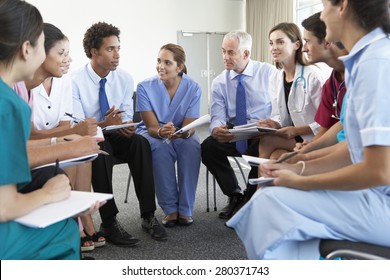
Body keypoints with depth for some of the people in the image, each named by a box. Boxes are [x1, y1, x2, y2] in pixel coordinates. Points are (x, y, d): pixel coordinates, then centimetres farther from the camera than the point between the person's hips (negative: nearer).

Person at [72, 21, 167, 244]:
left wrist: (126, 126, -24)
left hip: (116, 137, 4)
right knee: (99, 148, -37)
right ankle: (109, 223, -29)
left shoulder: (125, 79, 0)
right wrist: (103, 125, -36)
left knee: (141, 143, -28)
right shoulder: (75, 81, -13)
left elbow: (127, 117, 1)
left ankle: (148, 215, -25)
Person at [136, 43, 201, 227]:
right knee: (161, 148, -36)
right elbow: (152, 127, -18)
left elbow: (189, 127, -16)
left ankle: (185, 209, -23)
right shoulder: (145, 87, -14)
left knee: (192, 145, -33)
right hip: (152, 133, -1)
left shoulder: (193, 88, -11)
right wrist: (161, 131, -43)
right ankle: (170, 209, -24)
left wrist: (182, 133, -42)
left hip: (182, 135, 1)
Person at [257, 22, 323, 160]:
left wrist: (296, 130, -19)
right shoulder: (275, 79, 8)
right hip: (288, 137, 5)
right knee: (275, 157, -25)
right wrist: (275, 124, -9)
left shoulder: (311, 76, -15)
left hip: (311, 139, -5)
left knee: (266, 140, -24)